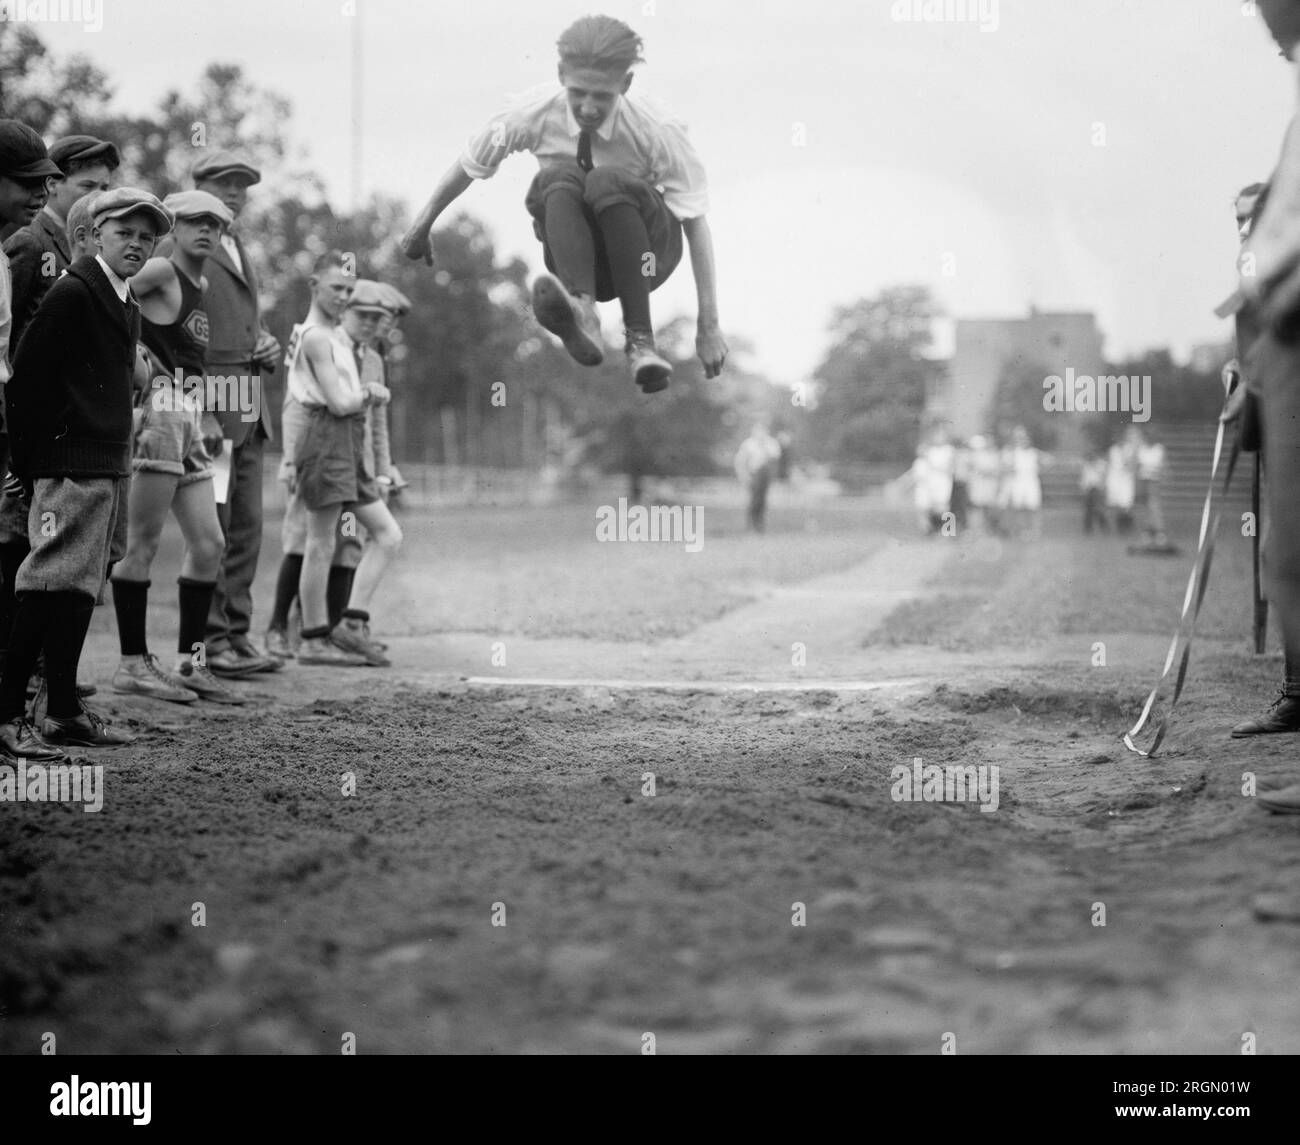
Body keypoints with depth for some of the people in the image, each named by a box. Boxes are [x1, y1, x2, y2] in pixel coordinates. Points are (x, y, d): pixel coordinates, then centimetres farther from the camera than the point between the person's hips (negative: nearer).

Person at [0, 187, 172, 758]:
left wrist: (121, 464, 16)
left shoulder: (127, 306, 17)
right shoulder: (71, 293, -10)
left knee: (82, 589, 11)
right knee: (54, 585, -13)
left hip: (110, 467, 9)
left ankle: (64, 710, 16)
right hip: (70, 465, -9)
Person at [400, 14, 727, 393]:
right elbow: (468, 166, 1)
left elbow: (696, 224, -20)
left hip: (644, 252, -2)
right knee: (559, 175, -31)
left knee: (609, 180, -35)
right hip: (576, 251, 2)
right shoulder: (535, 115, -15)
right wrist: (421, 227, 12)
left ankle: (640, 340, -37)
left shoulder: (657, 131, -20)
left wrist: (708, 326, -25)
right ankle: (582, 315, -53)